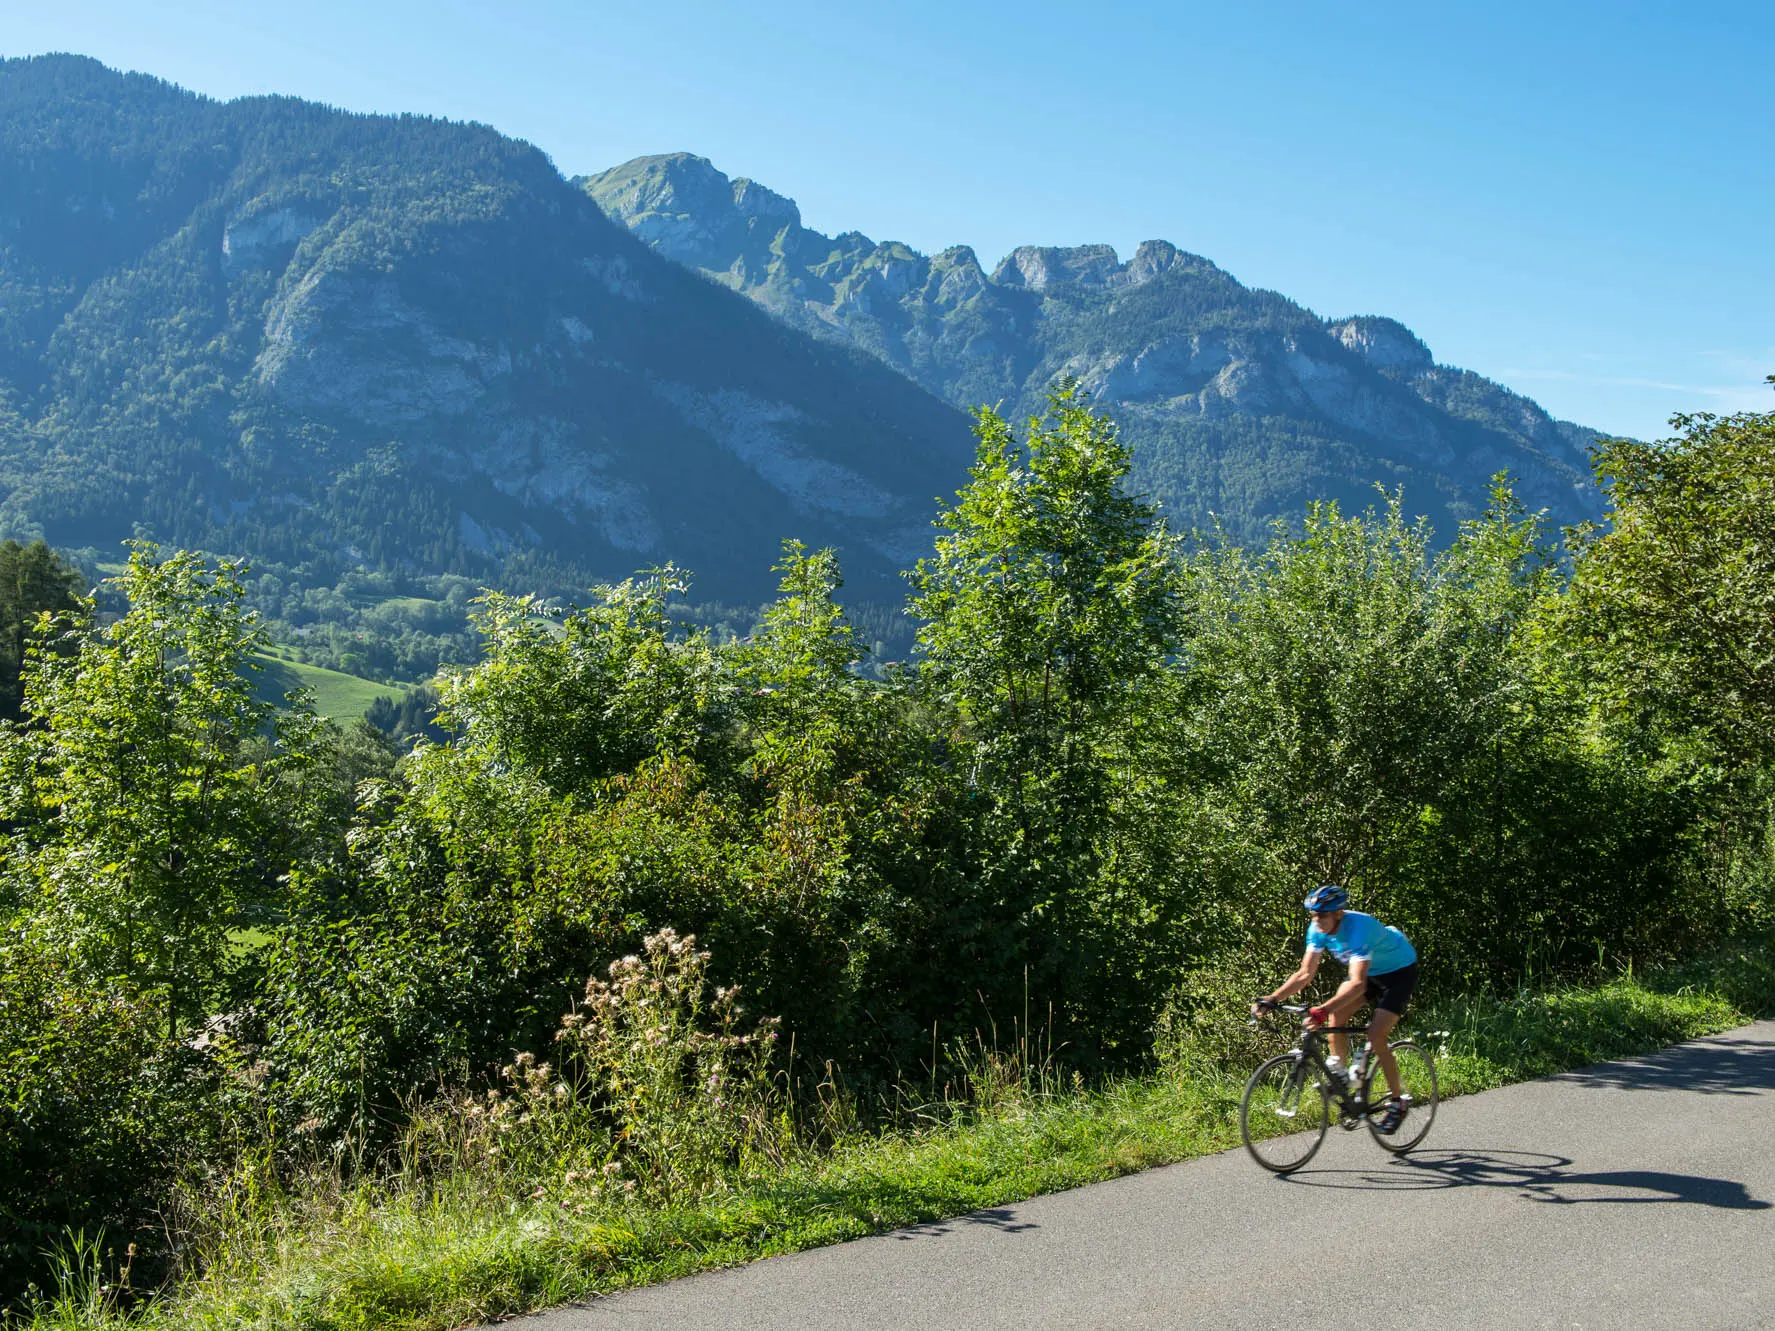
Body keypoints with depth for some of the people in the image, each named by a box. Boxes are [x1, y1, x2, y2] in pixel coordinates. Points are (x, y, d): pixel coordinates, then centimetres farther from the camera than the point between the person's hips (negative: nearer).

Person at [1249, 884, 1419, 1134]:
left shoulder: (1358, 928, -37)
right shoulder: (1318, 930, -16)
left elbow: (1357, 984, -45)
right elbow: (1305, 973, -12)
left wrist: (1322, 1010, -57)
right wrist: (1271, 999, -25)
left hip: (1400, 970, -7)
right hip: (1370, 970, 7)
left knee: (1375, 1037, -17)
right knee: (1336, 1018, -12)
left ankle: (1397, 1103, 0)